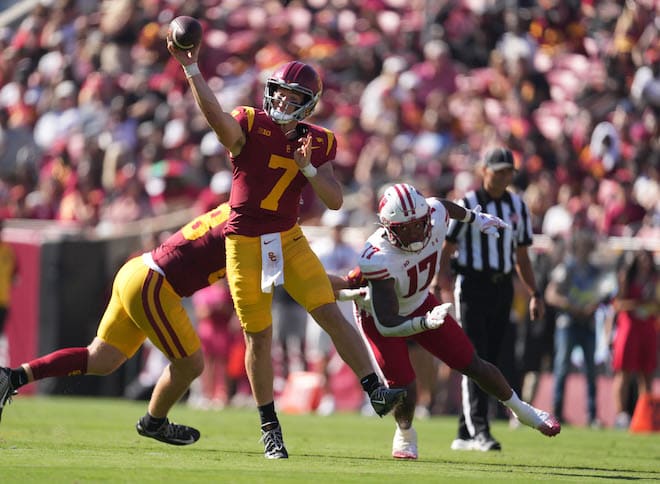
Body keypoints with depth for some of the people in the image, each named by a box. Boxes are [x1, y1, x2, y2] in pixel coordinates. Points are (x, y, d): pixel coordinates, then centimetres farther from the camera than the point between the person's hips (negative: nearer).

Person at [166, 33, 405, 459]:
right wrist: (191, 69, -46)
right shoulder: (250, 125, -11)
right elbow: (215, 114, -33)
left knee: (331, 313, -9)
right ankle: (270, 427, 14)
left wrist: (308, 168, -20)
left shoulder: (317, 143, 2)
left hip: (290, 240, 3)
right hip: (245, 245, -3)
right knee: (259, 336, 4)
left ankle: (376, 391, -10)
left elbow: (335, 200, -3)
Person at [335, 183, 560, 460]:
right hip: (379, 315, -5)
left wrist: (475, 218, 20)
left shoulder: (435, 216, -27)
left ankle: (521, 410, 32)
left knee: (473, 365, 6)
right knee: (403, 390, -15)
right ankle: (405, 434, 21)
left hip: (419, 304, 5)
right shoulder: (378, 259, -42)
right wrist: (426, 322, -58)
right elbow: (386, 325, -43)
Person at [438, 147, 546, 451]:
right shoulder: (467, 205, -3)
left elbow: (521, 257, 20)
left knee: (489, 361, 6)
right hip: (472, 286, -6)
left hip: (502, 288, 6)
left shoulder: (518, 207, 13)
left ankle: (465, 434, 12)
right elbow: (445, 248, -7)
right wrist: (443, 279, -22)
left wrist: (535, 294, 15)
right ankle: (479, 430, -19)